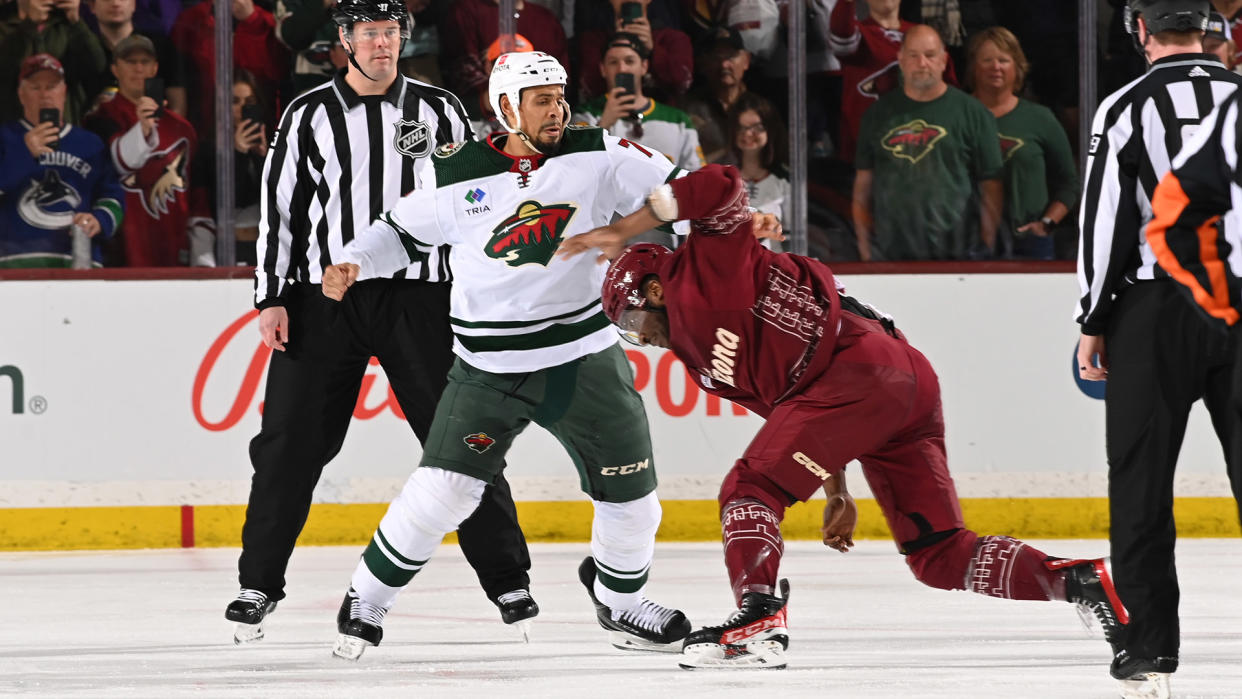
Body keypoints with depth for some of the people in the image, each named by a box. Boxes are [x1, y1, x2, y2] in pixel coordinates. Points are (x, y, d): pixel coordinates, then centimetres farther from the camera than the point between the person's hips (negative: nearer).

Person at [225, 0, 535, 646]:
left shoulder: (438, 110, 6)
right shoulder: (309, 116, 4)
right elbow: (279, 208, 5)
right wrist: (272, 298, -2)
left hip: (419, 295, 0)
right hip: (324, 298, 0)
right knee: (291, 441, -3)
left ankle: (507, 579, 6)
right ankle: (259, 583, 8)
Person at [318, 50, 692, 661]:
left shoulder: (594, 157, -4)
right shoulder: (460, 175, -5)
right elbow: (402, 231, 8)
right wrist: (353, 266, -8)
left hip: (584, 355, 2)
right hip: (488, 369, -2)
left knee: (630, 495, 3)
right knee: (441, 489, -13)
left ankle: (619, 600, 31)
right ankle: (367, 600, 6)